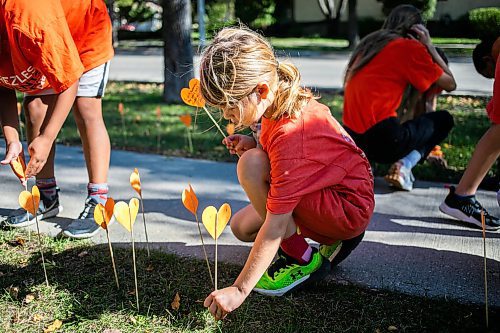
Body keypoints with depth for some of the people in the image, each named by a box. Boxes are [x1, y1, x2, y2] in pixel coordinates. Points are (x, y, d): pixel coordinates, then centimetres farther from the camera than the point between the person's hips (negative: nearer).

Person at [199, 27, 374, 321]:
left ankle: (301, 258, -10)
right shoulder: (287, 98, -6)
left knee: (251, 166, -27)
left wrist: (239, 290, -28)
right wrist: (255, 145, -11)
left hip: (350, 209, -10)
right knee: (241, 227, 10)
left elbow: (276, 225, -32)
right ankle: (332, 237, 11)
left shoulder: (290, 135, -33)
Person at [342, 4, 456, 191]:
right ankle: (404, 165, -6)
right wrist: (429, 47, 9)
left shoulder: (369, 43, 18)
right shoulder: (410, 47, -1)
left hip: (352, 139, 7)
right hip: (382, 140, -7)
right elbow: (450, 84, 3)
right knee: (444, 120, 15)